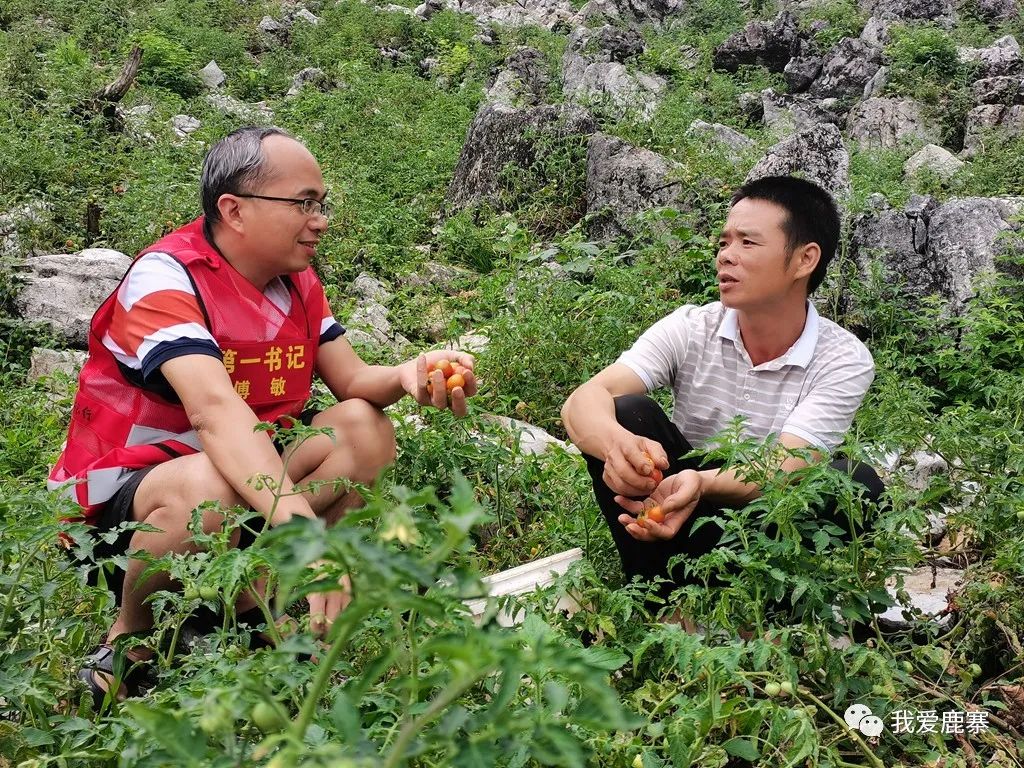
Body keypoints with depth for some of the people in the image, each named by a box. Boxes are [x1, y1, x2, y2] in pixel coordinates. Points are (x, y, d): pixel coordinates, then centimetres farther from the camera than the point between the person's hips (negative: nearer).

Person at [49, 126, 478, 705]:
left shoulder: (299, 280, 2)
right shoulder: (166, 278, -22)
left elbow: (353, 380, -2)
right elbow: (216, 407, -38)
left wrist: (408, 375, -27)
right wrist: (300, 525, -51)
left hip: (252, 472, 7)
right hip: (119, 490, -6)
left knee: (365, 430, -14)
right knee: (210, 487, -39)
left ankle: (242, 606, -12)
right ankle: (130, 637, -8)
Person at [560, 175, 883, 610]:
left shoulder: (844, 360, -13)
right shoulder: (689, 329, -10)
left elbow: (785, 469, -27)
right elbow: (584, 399, -24)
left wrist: (702, 483, -49)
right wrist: (615, 442, -48)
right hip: (686, 528, 1)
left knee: (857, 484, -28)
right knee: (627, 413, -23)